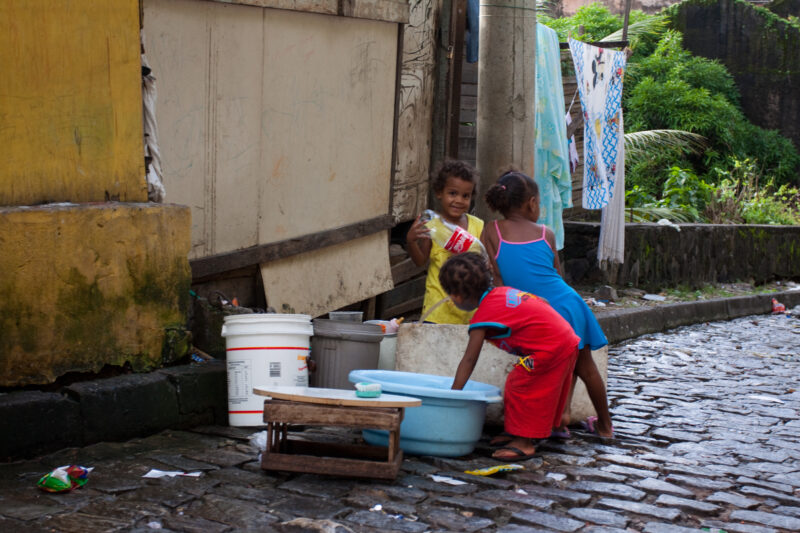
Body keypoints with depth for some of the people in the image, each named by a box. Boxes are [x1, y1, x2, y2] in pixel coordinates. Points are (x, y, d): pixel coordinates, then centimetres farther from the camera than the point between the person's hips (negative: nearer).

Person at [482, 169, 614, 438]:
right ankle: (605, 424, 35)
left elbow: (497, 282, 0)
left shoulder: (491, 233, 2)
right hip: (566, 304, 2)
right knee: (585, 366, 20)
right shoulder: (545, 233, 8)